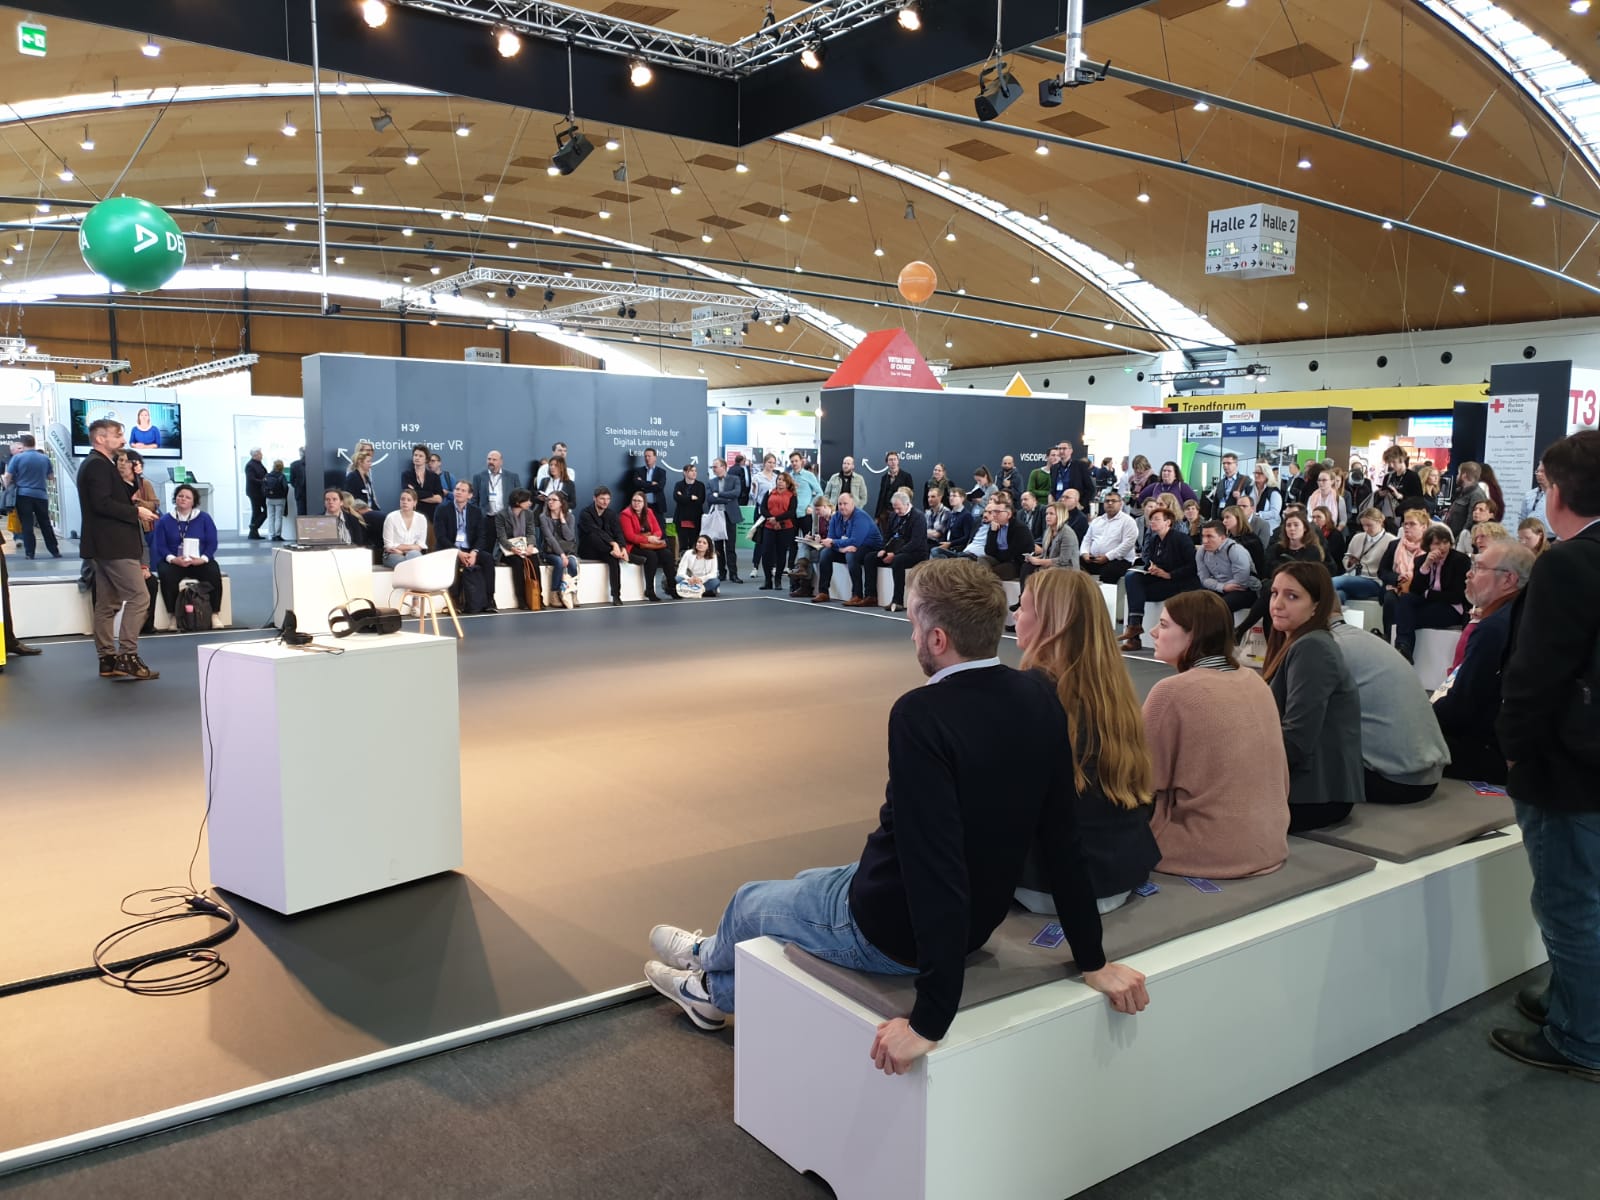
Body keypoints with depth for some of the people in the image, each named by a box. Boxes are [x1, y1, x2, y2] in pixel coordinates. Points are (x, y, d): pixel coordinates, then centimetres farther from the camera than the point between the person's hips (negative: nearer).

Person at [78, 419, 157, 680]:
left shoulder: (95, 464, 19)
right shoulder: (99, 465, -12)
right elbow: (102, 503, -22)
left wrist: (132, 504, 9)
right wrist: (136, 512, -16)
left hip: (103, 545, 11)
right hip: (113, 544, -11)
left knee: (107, 604, 10)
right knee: (139, 597, -10)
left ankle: (108, 659, 13)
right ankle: (127, 656, -11)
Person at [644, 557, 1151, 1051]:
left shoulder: (921, 714, -31)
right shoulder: (1038, 697, -9)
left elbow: (936, 863, -35)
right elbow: (1063, 838, -6)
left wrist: (931, 1019, -29)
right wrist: (1092, 961, 1)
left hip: (889, 927, -7)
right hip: (979, 920, 7)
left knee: (749, 903, 23)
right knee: (807, 883, 33)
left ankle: (711, 970, 59)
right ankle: (715, 987, 56)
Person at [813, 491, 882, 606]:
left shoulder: (860, 517, -21)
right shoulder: (836, 517, 1)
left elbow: (855, 542, -30)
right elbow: (830, 539, -4)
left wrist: (833, 542, -23)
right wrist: (841, 547, -25)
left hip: (871, 548, -7)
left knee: (851, 555, -36)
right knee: (825, 552, -8)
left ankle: (857, 596, -33)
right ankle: (823, 592, -5)